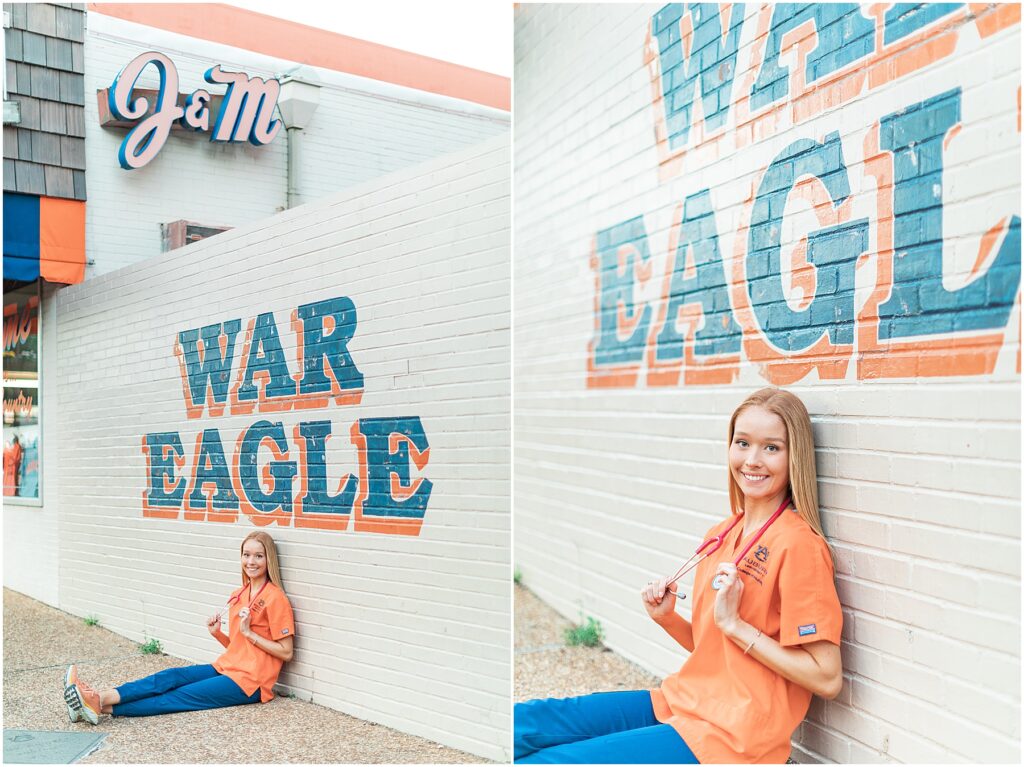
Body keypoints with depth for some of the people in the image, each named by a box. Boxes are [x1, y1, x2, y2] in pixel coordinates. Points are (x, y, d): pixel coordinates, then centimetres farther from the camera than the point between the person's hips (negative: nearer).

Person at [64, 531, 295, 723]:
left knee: (179, 696, -19)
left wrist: (248, 632, -15)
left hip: (249, 681, -8)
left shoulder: (275, 599, -11)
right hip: (226, 668, 8)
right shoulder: (239, 596, 14)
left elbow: (286, 653, -11)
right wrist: (217, 633, 0)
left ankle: (103, 707, -29)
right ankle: (100, 697, -25)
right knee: (169, 677, -13)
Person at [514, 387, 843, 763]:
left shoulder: (799, 545, -14)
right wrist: (666, 617, -1)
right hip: (685, 701, 7)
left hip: (730, 735, -7)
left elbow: (827, 679, -15)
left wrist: (734, 623, -18)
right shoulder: (721, 535, 9)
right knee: (524, 721, -2)